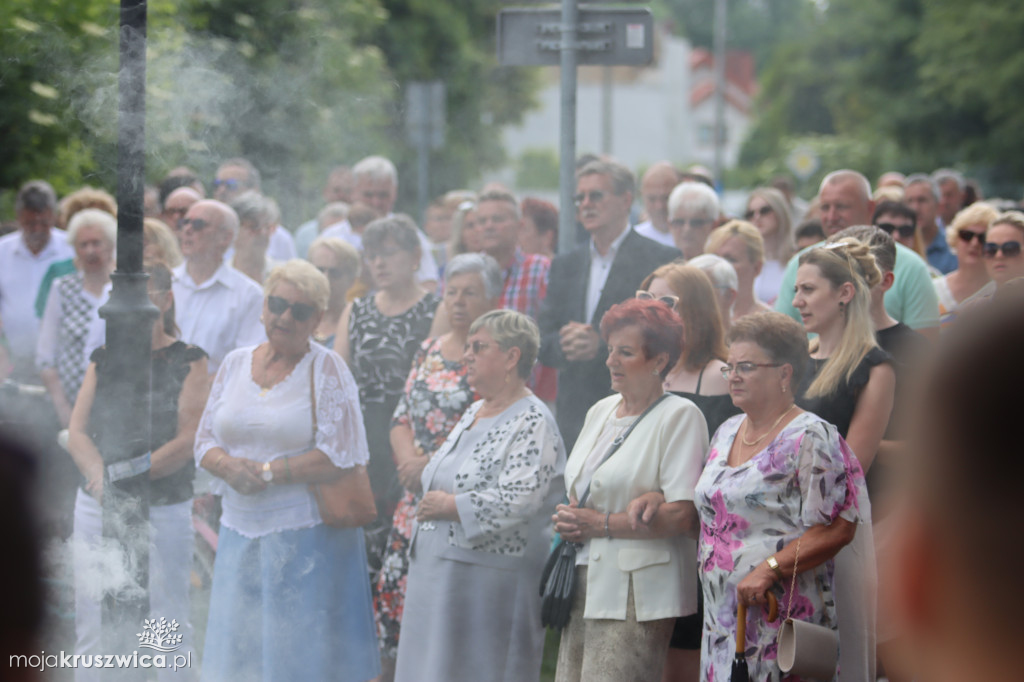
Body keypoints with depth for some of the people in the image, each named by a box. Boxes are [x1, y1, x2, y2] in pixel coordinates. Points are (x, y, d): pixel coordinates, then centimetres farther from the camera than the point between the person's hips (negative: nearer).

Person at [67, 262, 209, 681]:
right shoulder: (104, 360, 11)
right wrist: (100, 476, -16)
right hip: (96, 507, 4)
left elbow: (187, 441, -9)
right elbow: (77, 432, 4)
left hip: (164, 510, -4)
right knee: (92, 624, 4)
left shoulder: (188, 362, -1)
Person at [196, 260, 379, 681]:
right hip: (241, 531, 5)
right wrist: (229, 467, -11)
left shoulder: (327, 369, -4)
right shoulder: (235, 364, 10)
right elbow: (205, 440, 12)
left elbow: (340, 456, -12)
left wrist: (265, 472, -14)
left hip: (308, 534, -5)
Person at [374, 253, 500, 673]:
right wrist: (408, 461, -4)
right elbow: (402, 417, 16)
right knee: (397, 594, 5)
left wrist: (432, 465, -14)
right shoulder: (429, 351, 15)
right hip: (418, 500, 7)